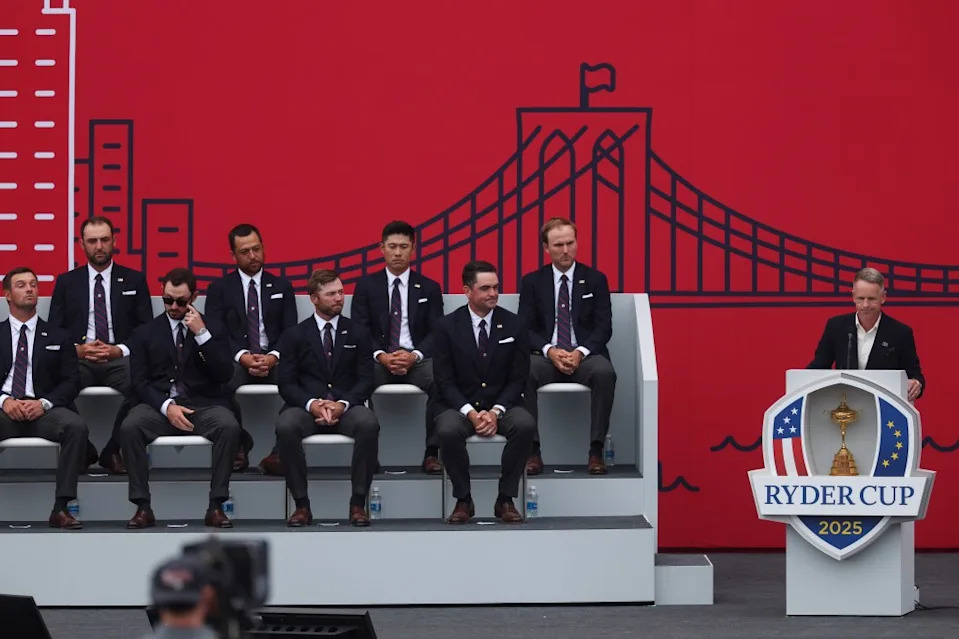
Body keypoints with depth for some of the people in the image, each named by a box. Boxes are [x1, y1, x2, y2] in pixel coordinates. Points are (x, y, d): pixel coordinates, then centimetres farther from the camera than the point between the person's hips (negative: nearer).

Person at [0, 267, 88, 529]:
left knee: (76, 426, -33)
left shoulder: (58, 338, 17)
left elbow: (71, 381, 8)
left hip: (43, 410, 1)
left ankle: (61, 507, -30)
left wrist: (44, 403, -11)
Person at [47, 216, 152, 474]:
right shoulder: (66, 282, 15)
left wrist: (119, 350, -12)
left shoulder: (134, 280, 13)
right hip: (78, 359, 0)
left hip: (120, 359, 0)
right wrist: (78, 349, -13)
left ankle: (113, 450, -13)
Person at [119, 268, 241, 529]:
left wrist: (202, 334, -11)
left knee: (230, 427, -33)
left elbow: (225, 375, -2)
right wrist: (166, 406, -16)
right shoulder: (145, 333, 11)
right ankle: (143, 506, -24)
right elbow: (139, 381, 2)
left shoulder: (213, 329, 11)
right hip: (159, 405, 0)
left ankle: (216, 506, -26)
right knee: (129, 427, -32)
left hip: (203, 405, 0)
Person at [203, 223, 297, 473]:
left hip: (274, 359, 1)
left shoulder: (281, 287, 18)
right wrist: (242, 356, -18)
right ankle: (238, 445, -19)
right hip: (236, 359, -1)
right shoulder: (219, 289, 13)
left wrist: (274, 356, -14)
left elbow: (291, 331, 7)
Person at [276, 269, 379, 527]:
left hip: (346, 408, 1)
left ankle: (358, 503, -23)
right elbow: (286, 383, 2)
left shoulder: (358, 334, 11)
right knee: (286, 426, -35)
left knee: (369, 424, -35)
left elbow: (365, 380, 4)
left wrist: (342, 404, -16)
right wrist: (312, 404, -18)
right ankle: (301, 504, -23)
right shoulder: (295, 336, 8)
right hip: (307, 407, 0)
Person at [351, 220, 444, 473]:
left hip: (417, 360, 0)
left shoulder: (429, 288, 13)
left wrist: (414, 355, -16)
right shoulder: (366, 286, 12)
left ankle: (431, 453, -24)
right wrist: (380, 356, -17)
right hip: (378, 360, 0)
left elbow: (436, 332, 5)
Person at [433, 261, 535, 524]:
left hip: (502, 404, 1)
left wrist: (496, 412, -16)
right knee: (448, 431, -35)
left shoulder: (514, 325, 1)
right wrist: (470, 413, -19)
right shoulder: (447, 326, -2)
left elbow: (518, 379, 0)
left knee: (525, 425, -31)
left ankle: (505, 500, -15)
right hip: (460, 405, -1)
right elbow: (445, 381, -4)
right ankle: (463, 500, -13)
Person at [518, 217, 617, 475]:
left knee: (605, 372, -35)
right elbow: (525, 328, 2)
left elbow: (604, 327, 2)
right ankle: (532, 450, -27)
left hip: (585, 356, 0)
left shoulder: (595, 280, 9)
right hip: (546, 355, 0)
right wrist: (550, 351, -18)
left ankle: (596, 451, -27)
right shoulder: (532, 282, 9)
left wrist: (581, 352, -17)